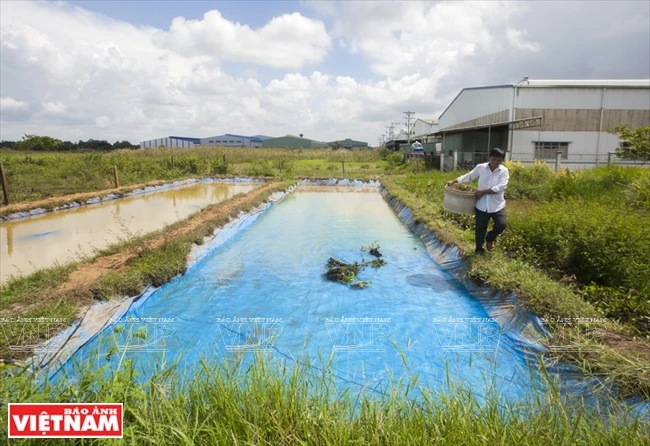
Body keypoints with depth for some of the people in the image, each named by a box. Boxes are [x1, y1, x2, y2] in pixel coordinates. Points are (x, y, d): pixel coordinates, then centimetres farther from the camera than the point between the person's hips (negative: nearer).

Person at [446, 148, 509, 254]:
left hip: (497, 205, -1)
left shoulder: (504, 171, -7)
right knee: (480, 229, 9)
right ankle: (479, 249, 29)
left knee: (501, 225, -13)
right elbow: (468, 176, 11)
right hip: (482, 205, 1)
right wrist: (454, 181, 5)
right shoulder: (480, 167, -2)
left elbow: (501, 187, -18)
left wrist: (483, 192, -19)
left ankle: (490, 238, 20)